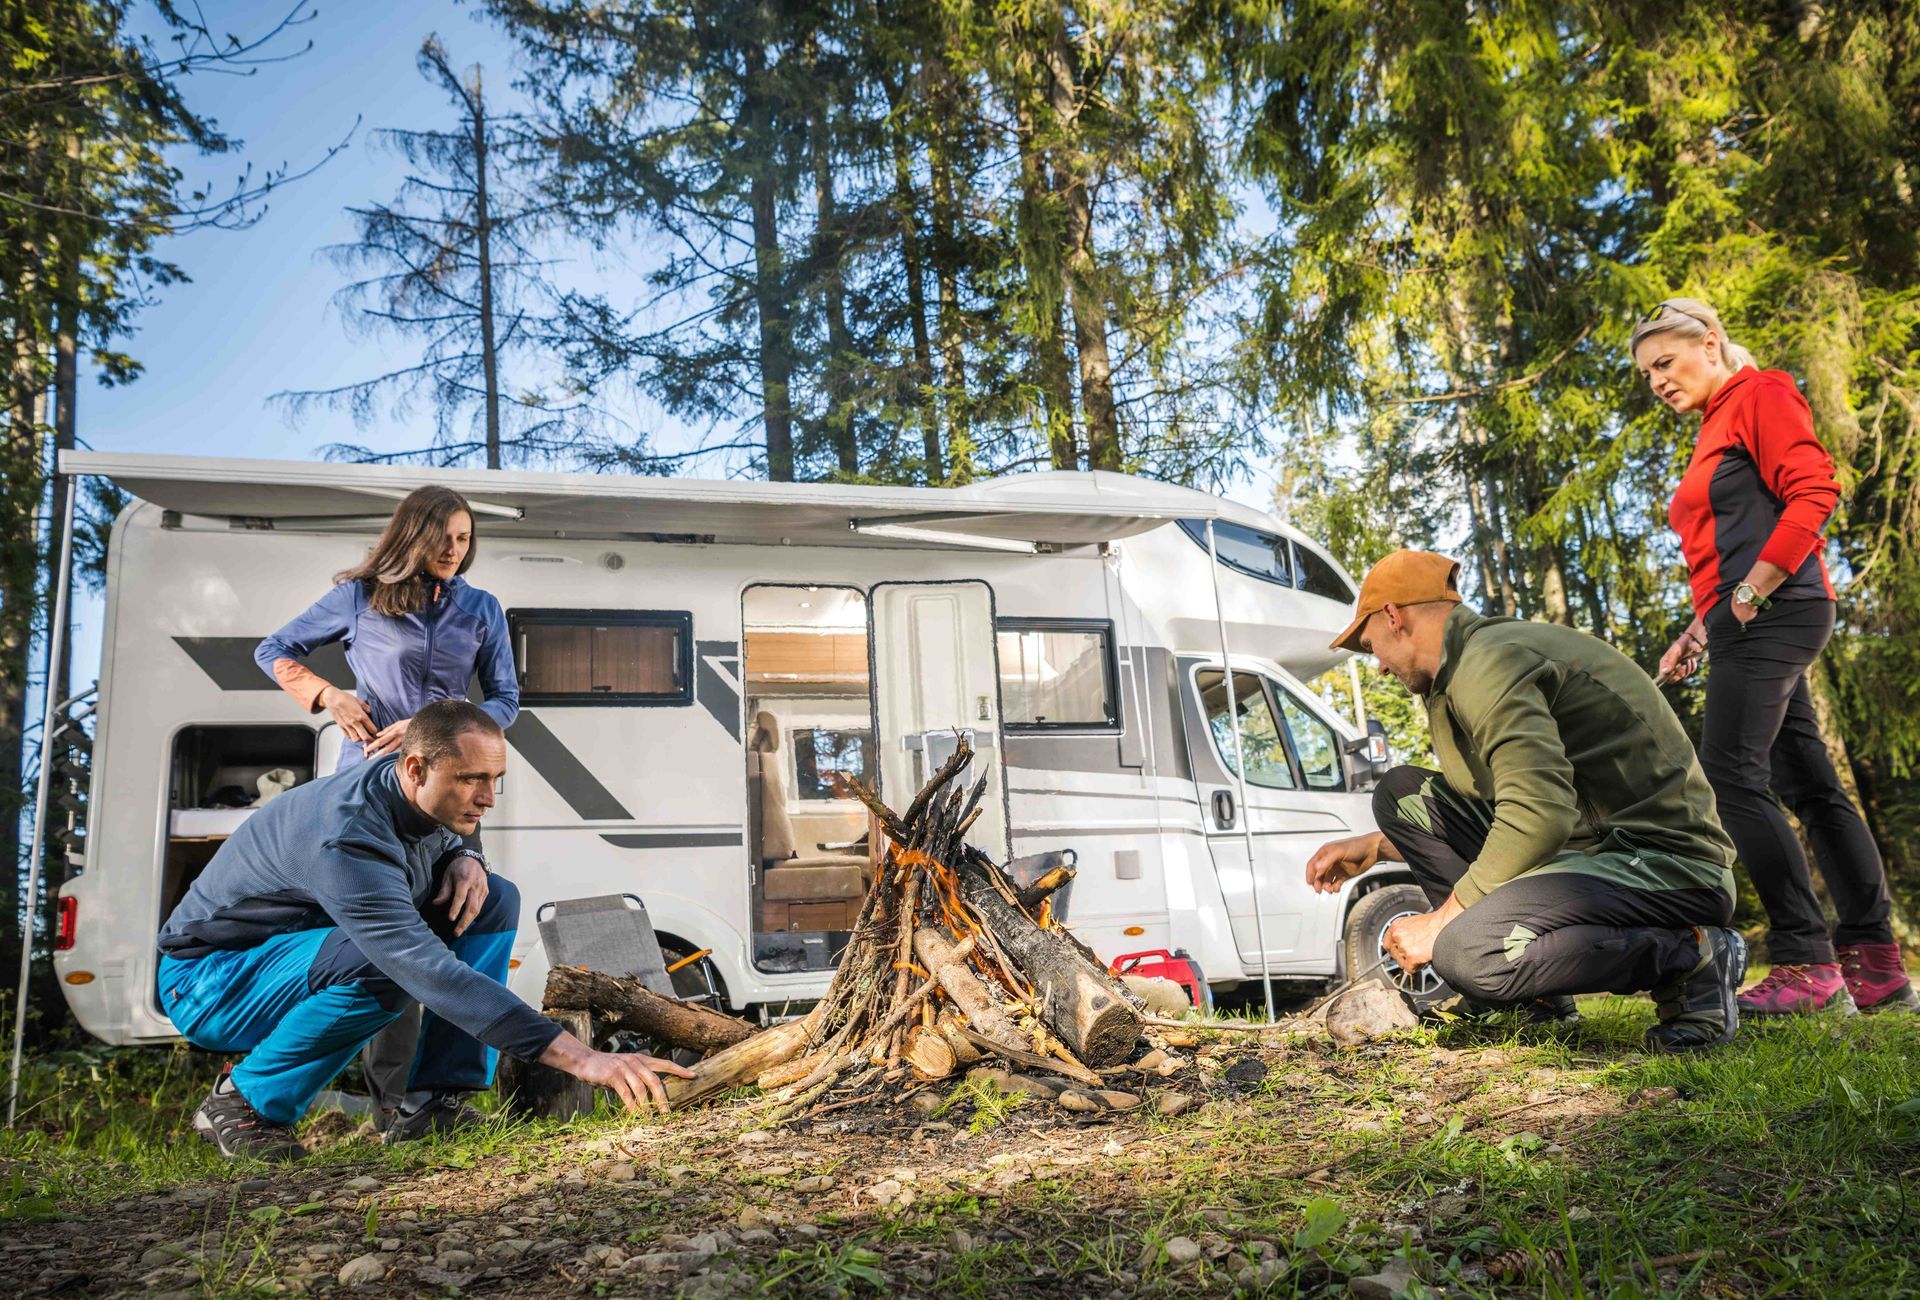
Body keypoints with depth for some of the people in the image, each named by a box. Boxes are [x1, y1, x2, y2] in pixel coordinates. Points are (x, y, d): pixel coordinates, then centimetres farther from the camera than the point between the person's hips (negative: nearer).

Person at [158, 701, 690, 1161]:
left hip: (309, 947, 8)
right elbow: (433, 973, -46)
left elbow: (441, 844, 15)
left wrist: (465, 861, -14)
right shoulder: (346, 840, -37)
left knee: (495, 900, -8)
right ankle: (241, 1102, -14)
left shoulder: (422, 798, -11)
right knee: (382, 961, -39)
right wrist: (579, 1058, -52)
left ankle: (442, 1101, -10)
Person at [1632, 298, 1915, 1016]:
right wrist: (1700, 629, 16)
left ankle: (1805, 961, -15)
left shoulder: (1759, 394, -1)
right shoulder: (1715, 428, 25)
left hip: (1773, 612, -10)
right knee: (1811, 786, 7)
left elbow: (1814, 491, -15)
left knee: (1730, 776, -16)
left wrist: (1749, 595, -17)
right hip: (1751, 626, 10)